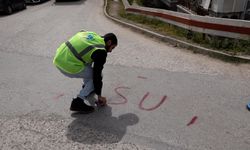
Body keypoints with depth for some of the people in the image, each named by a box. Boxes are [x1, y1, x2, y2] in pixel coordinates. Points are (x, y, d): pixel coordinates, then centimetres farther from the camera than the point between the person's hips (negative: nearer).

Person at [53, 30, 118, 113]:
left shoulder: (91, 33, 15)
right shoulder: (101, 51, -6)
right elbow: (97, 74, -4)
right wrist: (99, 95, 8)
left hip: (58, 58, 9)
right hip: (69, 67, -9)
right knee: (95, 75, 8)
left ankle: (87, 87, 38)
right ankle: (78, 102, 1)